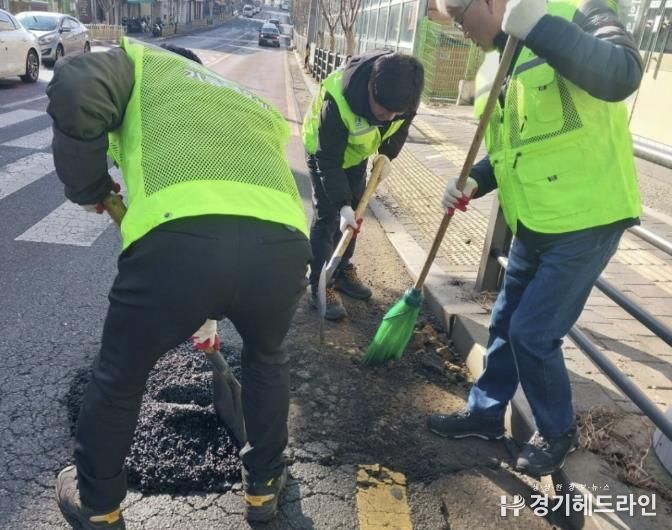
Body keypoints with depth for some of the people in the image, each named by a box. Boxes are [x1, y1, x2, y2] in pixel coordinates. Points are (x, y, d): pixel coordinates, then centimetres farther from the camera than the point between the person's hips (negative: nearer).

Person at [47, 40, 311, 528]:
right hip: (283, 245, 4)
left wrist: (88, 187, 21)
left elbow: (73, 92, 5)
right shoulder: (259, 109, 39)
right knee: (266, 358, 36)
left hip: (180, 240, -3)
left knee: (119, 377, 25)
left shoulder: (140, 62, 27)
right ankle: (264, 484, 51)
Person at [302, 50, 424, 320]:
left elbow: (402, 125, -3)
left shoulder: (402, 91, -28)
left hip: (358, 150, 5)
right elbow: (328, 160, -35)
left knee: (353, 213, 9)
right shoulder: (338, 100, -42)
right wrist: (343, 204, -39)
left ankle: (343, 271, 25)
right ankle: (320, 285, 0)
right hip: (325, 150, -5)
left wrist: (387, 155, -14)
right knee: (327, 216, -9)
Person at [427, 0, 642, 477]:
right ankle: (486, 413, 37)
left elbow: (622, 76, -33)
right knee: (505, 324, 16)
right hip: (533, 224, 8)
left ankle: (558, 433, 23)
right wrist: (474, 182, -3)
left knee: (533, 334, -2)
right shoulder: (490, 72, 10)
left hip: (586, 220, -8)